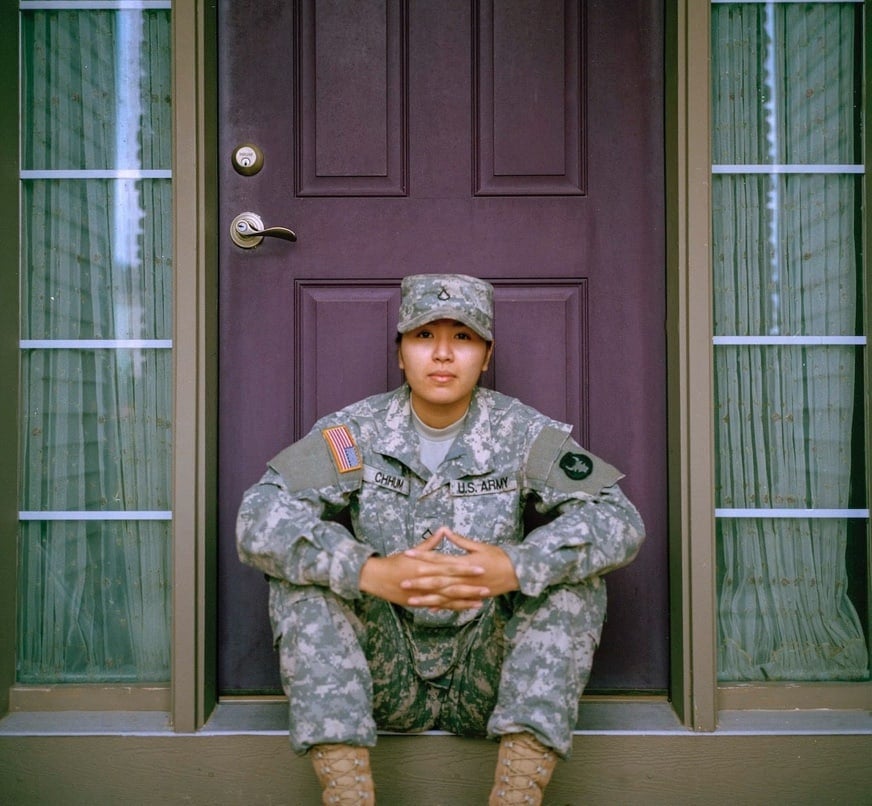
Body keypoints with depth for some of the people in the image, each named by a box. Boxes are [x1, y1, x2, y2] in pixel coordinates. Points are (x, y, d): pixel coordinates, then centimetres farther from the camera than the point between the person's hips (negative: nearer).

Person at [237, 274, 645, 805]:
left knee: (574, 570, -21)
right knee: (304, 567, -21)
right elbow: (260, 517, -18)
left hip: (487, 678, 0)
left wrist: (514, 567, -34)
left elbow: (620, 520, -16)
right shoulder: (354, 433, -4)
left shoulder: (522, 433, -4)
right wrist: (370, 573, -35)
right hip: (384, 676, 1)